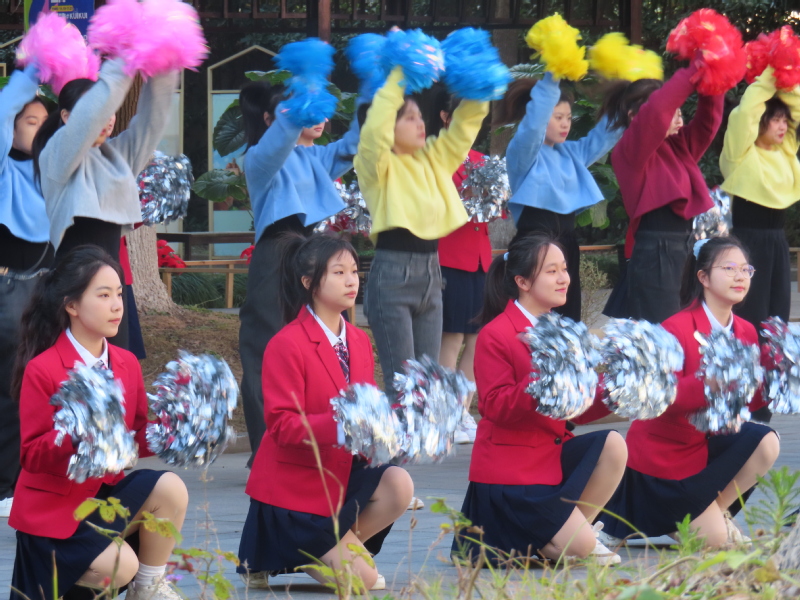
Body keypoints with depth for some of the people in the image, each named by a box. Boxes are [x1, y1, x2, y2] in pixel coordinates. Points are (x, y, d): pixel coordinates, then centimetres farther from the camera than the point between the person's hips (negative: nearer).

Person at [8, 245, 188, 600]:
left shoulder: (126, 364, 2)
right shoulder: (42, 371, -16)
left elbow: (139, 438, 7)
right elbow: (32, 455, -15)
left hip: (106, 490, 6)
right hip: (54, 508, -6)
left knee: (169, 488, -21)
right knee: (120, 568, -23)